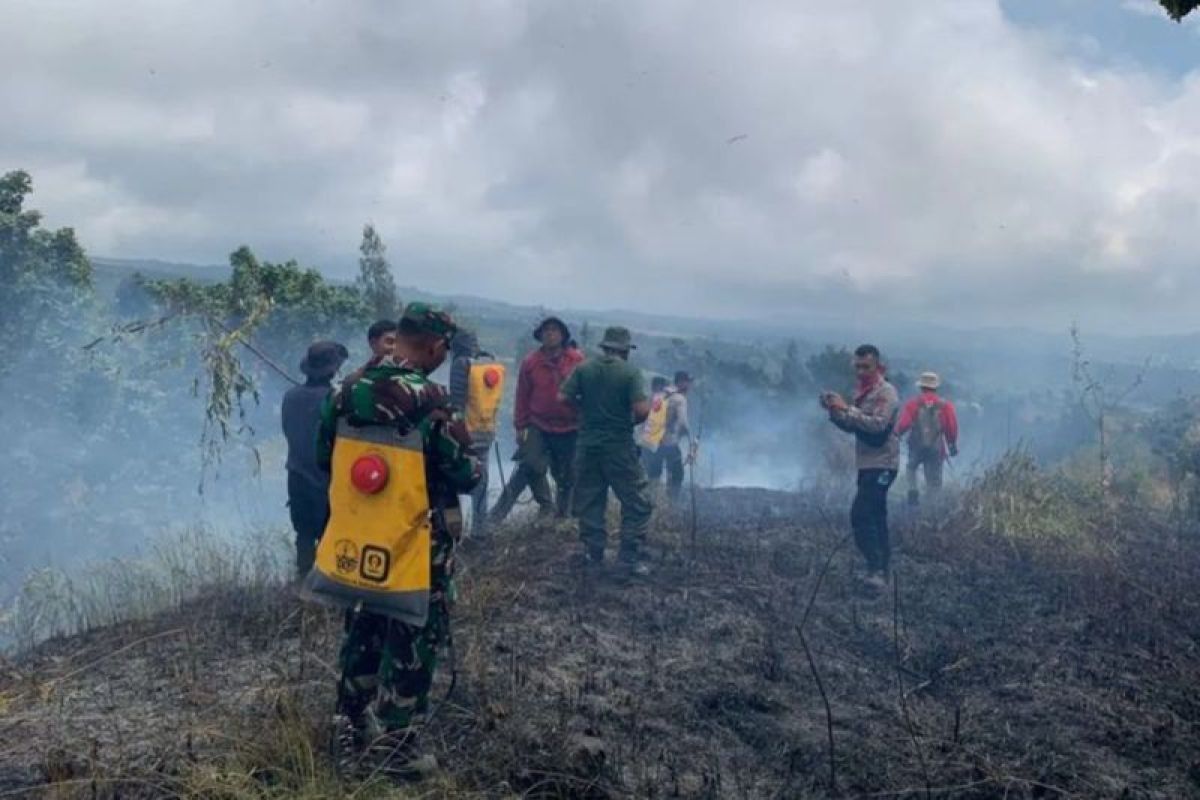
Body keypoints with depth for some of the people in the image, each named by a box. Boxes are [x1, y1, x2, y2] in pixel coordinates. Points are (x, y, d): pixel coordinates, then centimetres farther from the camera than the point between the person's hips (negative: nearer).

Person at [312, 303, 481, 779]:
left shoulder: (349, 390, -1)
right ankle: (394, 746, 13)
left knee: (363, 629, 20)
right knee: (413, 636, 7)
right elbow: (463, 475, -15)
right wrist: (474, 466, 7)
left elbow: (325, 458, 10)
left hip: (357, 536, 6)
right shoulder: (429, 401, -21)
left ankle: (352, 731, 31)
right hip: (417, 542, -6)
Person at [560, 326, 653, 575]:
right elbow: (642, 409, -19)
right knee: (636, 501, 6)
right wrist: (633, 421, 2)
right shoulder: (631, 372, -10)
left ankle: (592, 552, 18)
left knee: (589, 500, 14)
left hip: (588, 443, 4)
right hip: (619, 446, -4)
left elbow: (563, 397, -4)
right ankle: (630, 556, 2)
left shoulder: (584, 368, 0)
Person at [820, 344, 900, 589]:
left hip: (881, 465, -9)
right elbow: (851, 426, 15)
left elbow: (878, 424, -25)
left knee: (861, 515, -18)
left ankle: (876, 569, -18)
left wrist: (847, 408, -25)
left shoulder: (886, 392, -12)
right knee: (875, 519, 12)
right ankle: (881, 572, 19)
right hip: (867, 465, 9)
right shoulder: (863, 392, 15)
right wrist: (834, 410, -2)